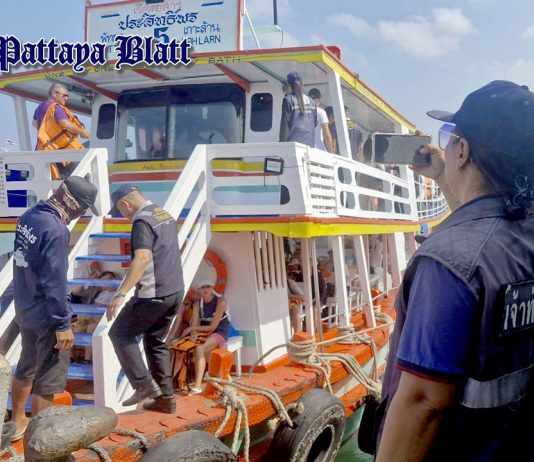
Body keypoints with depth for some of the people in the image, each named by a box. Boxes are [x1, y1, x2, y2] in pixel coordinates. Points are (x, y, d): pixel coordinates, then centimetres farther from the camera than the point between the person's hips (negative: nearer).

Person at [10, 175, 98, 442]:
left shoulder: (28, 217, 3)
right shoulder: (55, 229, -25)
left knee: (26, 368, 24)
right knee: (48, 379, 5)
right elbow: (55, 282, -24)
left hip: (25, 310, 9)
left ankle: (18, 423, 39)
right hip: (46, 315, -9)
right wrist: (63, 324, -18)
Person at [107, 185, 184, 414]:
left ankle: (144, 385, 0)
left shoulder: (142, 221, -15)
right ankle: (165, 398, 18)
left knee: (120, 333, 5)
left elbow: (142, 259, -29)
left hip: (154, 294, -9)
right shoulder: (166, 215, 14)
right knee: (156, 341, 17)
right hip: (175, 291, 9)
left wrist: (121, 294, -33)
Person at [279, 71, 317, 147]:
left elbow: (285, 123, -5)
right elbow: (315, 123, 19)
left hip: (294, 141, -5)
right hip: (310, 143, 5)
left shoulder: (288, 100, -2)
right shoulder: (311, 101, 13)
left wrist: (283, 143, -4)